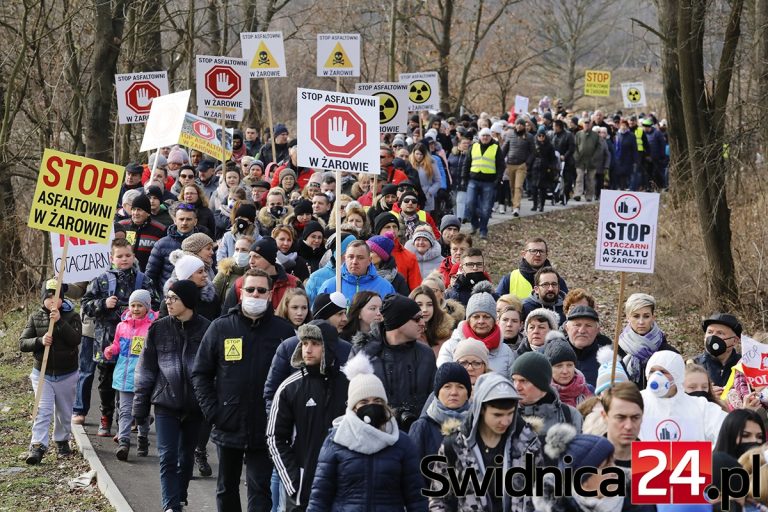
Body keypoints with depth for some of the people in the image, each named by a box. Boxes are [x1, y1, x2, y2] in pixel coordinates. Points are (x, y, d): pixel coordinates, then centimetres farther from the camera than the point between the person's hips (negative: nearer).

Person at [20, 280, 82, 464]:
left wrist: (59, 321, -29)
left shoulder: (71, 316, -5)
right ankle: (37, 446, -17)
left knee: (64, 412, 14)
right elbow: (22, 343, -3)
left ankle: (62, 441, 34)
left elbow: (75, 339, -21)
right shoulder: (36, 317, 0)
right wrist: (40, 341, -22)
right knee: (42, 411, -12)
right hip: (42, 373, 0)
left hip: (67, 374, 0)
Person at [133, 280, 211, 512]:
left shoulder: (206, 330, -5)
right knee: (168, 458, -9)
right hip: (166, 404, 0)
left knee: (187, 458, 13)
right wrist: (140, 405, 1)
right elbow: (145, 369, 3)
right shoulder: (158, 329, 0)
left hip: (195, 406, 0)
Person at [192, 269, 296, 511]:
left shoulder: (283, 330, 0)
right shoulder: (220, 327, 2)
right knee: (227, 489, 14)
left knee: (261, 491, -3)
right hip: (228, 425, 2)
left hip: (265, 429, -2)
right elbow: (200, 373, 6)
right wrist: (212, 411, -4)